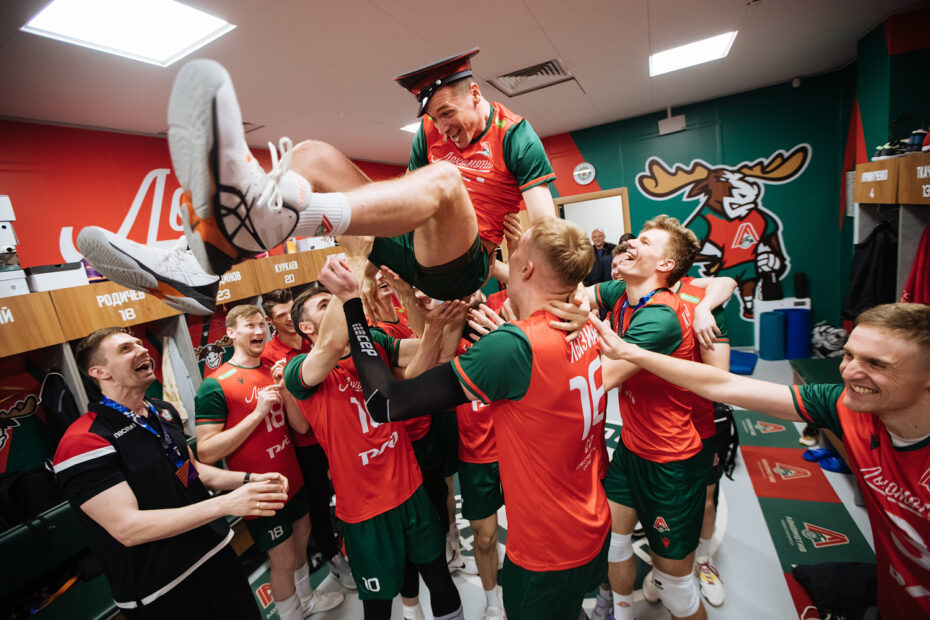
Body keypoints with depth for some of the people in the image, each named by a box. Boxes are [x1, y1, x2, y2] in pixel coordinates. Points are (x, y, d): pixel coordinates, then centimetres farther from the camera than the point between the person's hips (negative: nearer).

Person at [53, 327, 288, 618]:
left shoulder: (164, 412, 5)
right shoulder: (83, 442, -20)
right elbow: (127, 528, -26)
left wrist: (248, 479, -1)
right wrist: (226, 503, -31)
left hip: (216, 551, 7)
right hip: (161, 593, -7)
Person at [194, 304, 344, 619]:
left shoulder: (273, 373, 3)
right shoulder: (215, 386, -16)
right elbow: (206, 452, -22)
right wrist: (258, 412, -27)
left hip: (293, 480, 7)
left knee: (302, 539, 23)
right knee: (283, 559, 10)